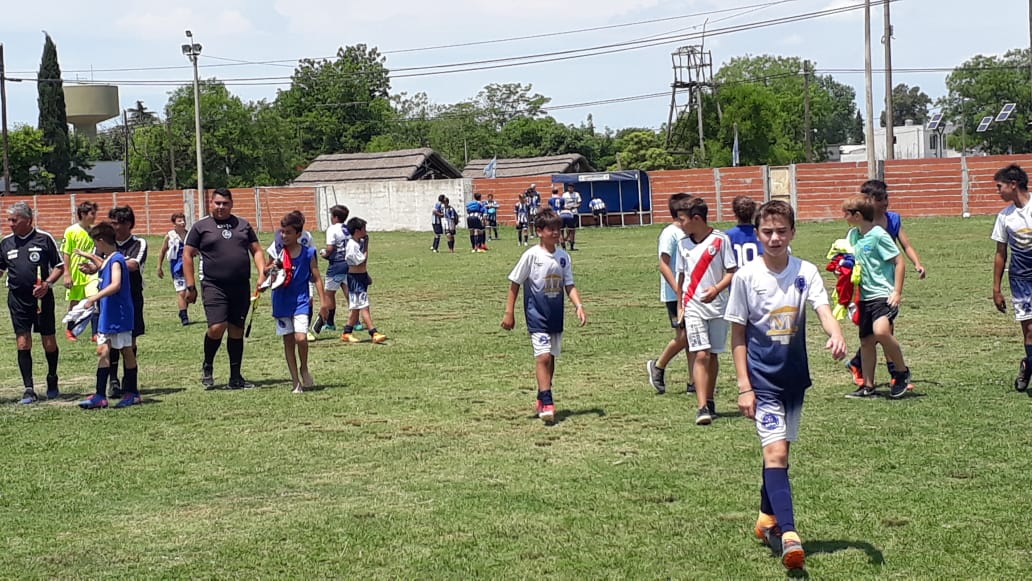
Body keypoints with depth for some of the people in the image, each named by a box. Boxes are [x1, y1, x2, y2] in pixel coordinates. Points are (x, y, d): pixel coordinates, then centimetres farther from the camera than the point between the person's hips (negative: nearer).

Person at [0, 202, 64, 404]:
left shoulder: (44, 239, -2)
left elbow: (59, 267, 1)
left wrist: (47, 284, -13)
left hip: (42, 297, -2)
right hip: (17, 298, 2)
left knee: (49, 342, 4)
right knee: (23, 344, -3)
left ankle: (52, 380, 27)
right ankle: (29, 390, -1)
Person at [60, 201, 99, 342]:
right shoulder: (71, 231, -9)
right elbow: (65, 254, -8)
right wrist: (67, 274, -11)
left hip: (90, 272, 3)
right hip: (76, 273, -3)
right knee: (74, 303, 10)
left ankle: (96, 333, -5)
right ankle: (69, 330, 28)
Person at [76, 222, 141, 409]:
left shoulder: (117, 260, -16)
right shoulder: (109, 259, 13)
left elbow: (115, 284, -30)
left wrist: (95, 297, -34)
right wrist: (90, 257, 37)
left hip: (119, 314, -9)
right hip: (108, 314, 9)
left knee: (126, 351, 1)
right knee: (102, 351, 4)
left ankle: (132, 393, 9)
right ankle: (100, 395, 4)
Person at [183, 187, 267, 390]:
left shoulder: (243, 225, 14)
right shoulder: (201, 226, 4)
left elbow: (256, 250, 16)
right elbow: (188, 255, 4)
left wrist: (262, 274, 0)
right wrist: (190, 286, -2)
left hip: (241, 287, 4)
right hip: (214, 286, -3)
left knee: (237, 331, 7)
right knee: (217, 328, -16)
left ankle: (235, 377, 16)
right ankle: (207, 366, 10)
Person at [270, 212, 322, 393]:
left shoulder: (308, 253, -3)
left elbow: (316, 278, 2)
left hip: (301, 301, -2)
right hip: (282, 302, 3)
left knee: (301, 338, -18)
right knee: (288, 341, 5)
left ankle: (304, 369, 9)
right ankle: (295, 381, 13)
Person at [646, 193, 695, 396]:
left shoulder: (687, 233, 13)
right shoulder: (670, 233, -11)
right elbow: (664, 266, -16)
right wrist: (679, 290, -21)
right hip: (675, 295, -8)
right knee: (683, 337, -8)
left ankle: (694, 382, 9)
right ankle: (658, 366, 14)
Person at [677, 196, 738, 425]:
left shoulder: (720, 239, -5)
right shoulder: (683, 244, 7)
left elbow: (732, 272, -4)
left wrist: (717, 289, -21)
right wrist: (680, 305, 16)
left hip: (718, 306, -1)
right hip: (693, 307, 1)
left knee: (712, 354, 9)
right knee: (701, 355, -11)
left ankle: (709, 401, 25)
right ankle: (703, 407, -16)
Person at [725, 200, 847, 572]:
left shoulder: (806, 272, -1)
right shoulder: (746, 276, -7)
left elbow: (823, 309, -17)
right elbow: (738, 335, -3)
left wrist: (836, 335, -40)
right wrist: (744, 386, -7)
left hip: (795, 376, 3)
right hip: (762, 378, -3)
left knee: (779, 448, 16)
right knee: (775, 451, -15)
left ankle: (767, 518, 36)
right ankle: (788, 534, -23)